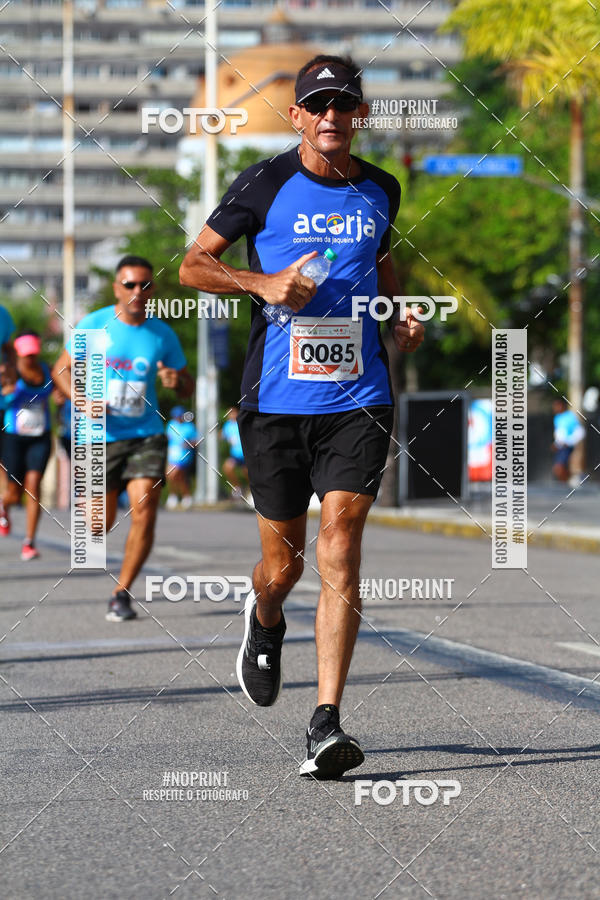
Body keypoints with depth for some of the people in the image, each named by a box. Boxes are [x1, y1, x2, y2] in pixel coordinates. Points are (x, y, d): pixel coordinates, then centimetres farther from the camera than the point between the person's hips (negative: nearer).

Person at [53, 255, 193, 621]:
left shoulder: (163, 334, 1)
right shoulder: (94, 326, -4)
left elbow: (189, 386, 10)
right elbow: (62, 368, 5)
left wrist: (177, 381, -15)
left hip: (147, 435, 1)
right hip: (101, 437, -1)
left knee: (144, 512, -17)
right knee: (101, 526, 5)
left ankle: (122, 594, -5)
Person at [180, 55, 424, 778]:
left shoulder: (379, 189, 10)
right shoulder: (265, 184, -1)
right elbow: (192, 265, 3)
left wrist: (400, 317, 11)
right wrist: (262, 283, -13)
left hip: (358, 398, 1)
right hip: (276, 397, -1)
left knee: (339, 549, -12)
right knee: (283, 562, 6)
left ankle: (326, 724, -14)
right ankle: (264, 623, 44)